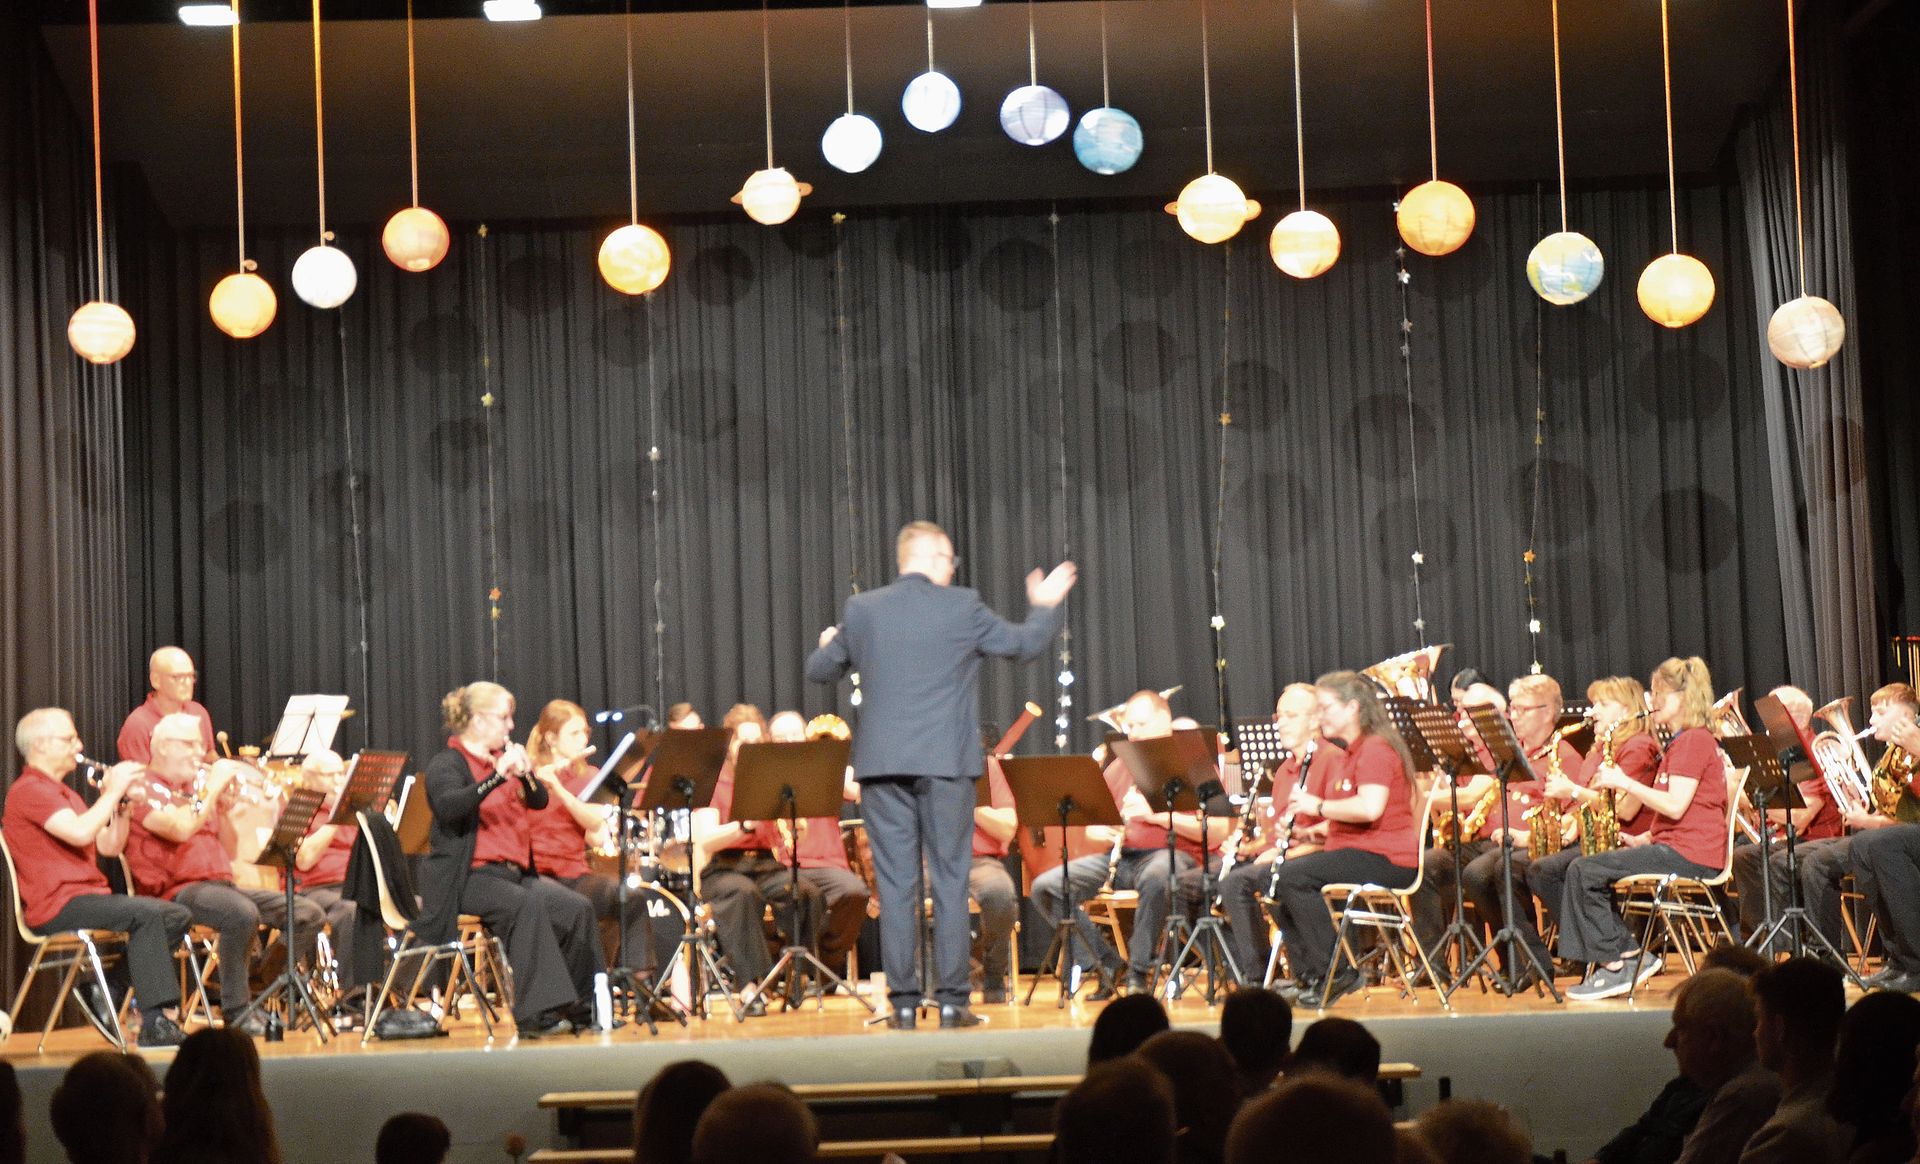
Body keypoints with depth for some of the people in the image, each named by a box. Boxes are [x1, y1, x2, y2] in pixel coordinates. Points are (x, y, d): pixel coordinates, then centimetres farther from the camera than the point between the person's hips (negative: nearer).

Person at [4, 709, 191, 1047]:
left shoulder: (63, 793, 24)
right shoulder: (29, 790, -7)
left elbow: (110, 847, 18)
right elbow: (79, 832, -24)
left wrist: (123, 804, 3)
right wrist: (113, 792, -13)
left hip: (88, 895, 10)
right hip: (56, 906, -10)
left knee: (177, 916, -1)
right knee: (147, 914, -28)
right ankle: (154, 1025, -31)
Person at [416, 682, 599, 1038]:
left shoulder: (504, 759, 19)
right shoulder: (446, 765, -3)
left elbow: (539, 801, 11)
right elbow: (449, 807, -23)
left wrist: (526, 773, -10)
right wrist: (498, 775, -31)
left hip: (516, 872, 7)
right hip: (469, 876, -7)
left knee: (578, 909, -15)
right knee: (527, 905, -34)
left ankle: (583, 1007, -5)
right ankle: (536, 1013, -35)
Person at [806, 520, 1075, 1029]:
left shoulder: (861, 610, 3)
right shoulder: (962, 607, -2)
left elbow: (819, 671, 14)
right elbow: (1025, 644, 9)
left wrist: (829, 645, 37)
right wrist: (1045, 606, 29)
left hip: (882, 763, 2)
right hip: (946, 761, -2)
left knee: (895, 884, 4)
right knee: (950, 882, 3)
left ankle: (903, 1001, 3)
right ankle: (952, 1000, 2)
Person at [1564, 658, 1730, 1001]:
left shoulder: (1694, 740, -11)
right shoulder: (1682, 741, 23)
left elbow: (1675, 806, -21)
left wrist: (1624, 783, -15)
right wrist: (1644, 839, 11)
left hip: (1690, 854, -11)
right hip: (1673, 846, 11)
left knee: (1584, 872, -16)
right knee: (1587, 871, 9)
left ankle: (1614, 966, -11)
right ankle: (1633, 956, 1)